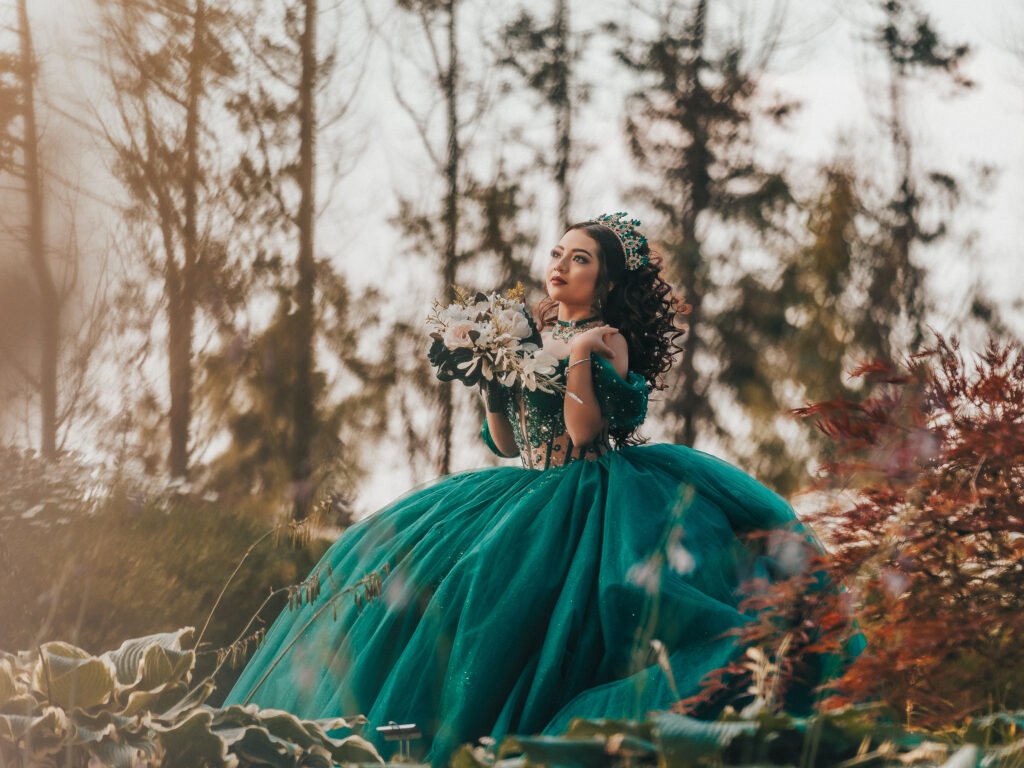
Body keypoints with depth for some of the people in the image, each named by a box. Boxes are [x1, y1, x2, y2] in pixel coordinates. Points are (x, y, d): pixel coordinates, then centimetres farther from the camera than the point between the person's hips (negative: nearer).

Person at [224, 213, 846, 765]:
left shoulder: (608, 340, -3)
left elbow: (584, 429, -17)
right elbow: (505, 441, 13)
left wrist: (578, 354, -17)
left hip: (584, 502, -7)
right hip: (526, 491, 7)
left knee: (497, 581, -29)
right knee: (403, 554, -2)